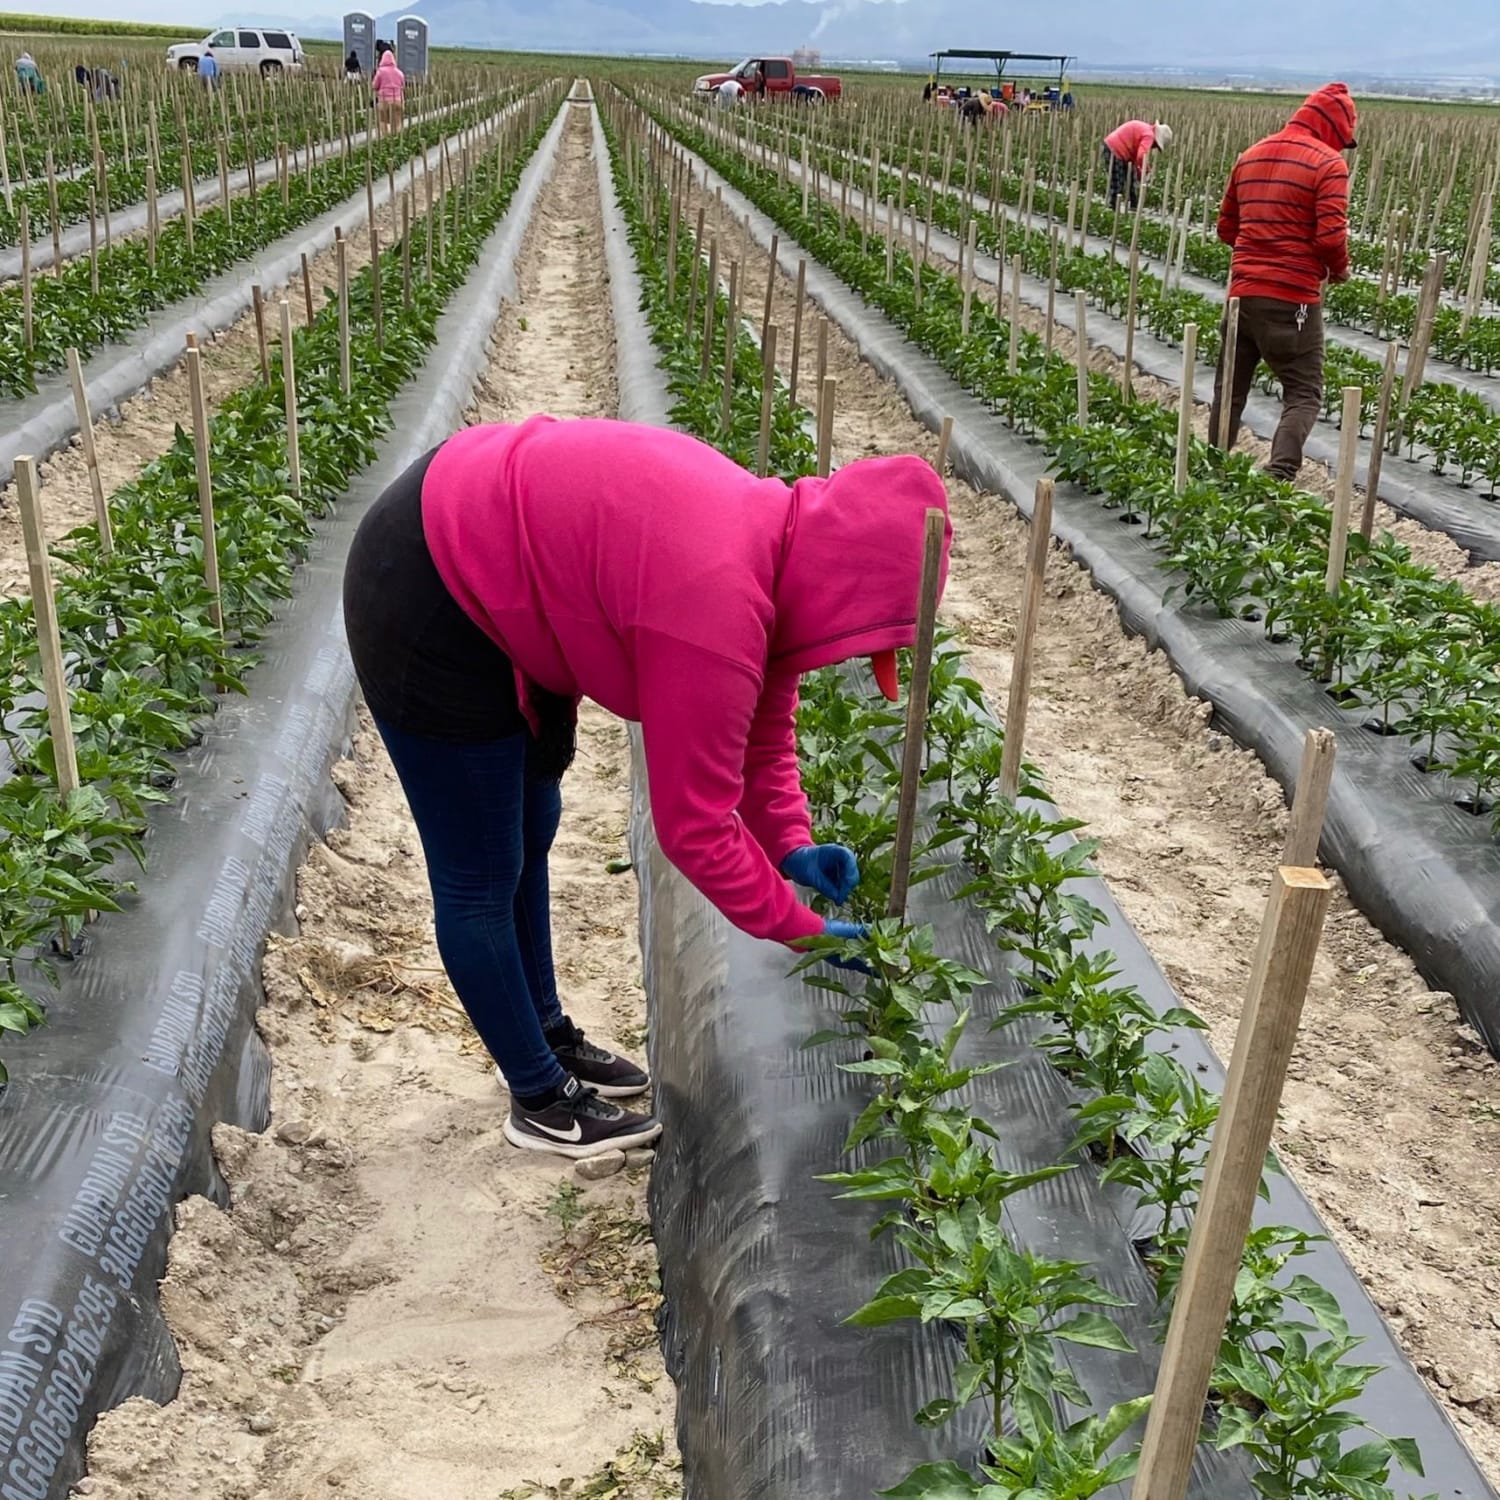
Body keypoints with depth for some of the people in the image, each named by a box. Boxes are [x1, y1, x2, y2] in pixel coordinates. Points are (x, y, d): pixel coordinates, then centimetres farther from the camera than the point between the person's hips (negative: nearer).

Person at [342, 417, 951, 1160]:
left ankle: (547, 1034, 38)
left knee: (530, 831, 21)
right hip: (427, 605, -10)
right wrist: (798, 929, -11)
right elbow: (695, 824, -23)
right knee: (481, 879, 2)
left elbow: (761, 722, 11)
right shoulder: (715, 611, -31)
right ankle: (540, 1099, 19)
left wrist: (789, 843, 2)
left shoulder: (780, 534, -3)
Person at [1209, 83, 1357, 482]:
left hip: (1242, 291, 6)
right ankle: (1279, 474, -17)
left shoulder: (1251, 156, 13)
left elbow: (1226, 228, 17)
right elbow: (1331, 236, -14)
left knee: (1229, 389, 14)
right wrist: (1339, 269, 4)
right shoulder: (1327, 163, -7)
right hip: (1293, 298, -6)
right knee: (1303, 395, 0)